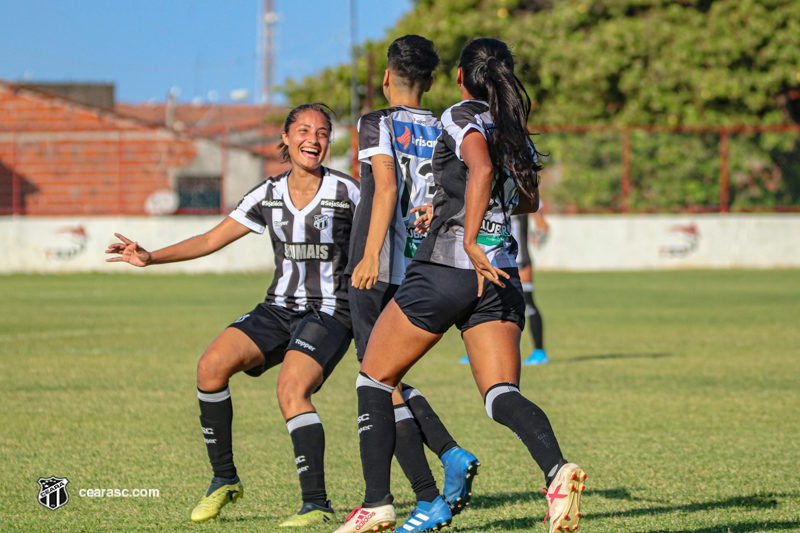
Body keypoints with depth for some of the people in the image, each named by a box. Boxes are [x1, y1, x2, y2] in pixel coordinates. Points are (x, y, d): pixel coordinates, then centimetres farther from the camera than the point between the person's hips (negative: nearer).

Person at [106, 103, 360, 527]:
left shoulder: (347, 191, -6)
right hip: (279, 309, 5)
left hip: (330, 314, -5)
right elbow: (210, 240, 9)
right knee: (211, 365, -17)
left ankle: (317, 504, -25)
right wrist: (151, 257, 0)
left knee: (291, 390, -29)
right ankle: (224, 479, -4)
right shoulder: (269, 195, 6)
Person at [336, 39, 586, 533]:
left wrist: (470, 242, -26)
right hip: (503, 278, 6)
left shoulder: (462, 117, -3)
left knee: (375, 380, 11)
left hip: (445, 269, -6)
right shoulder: (518, 133, 18)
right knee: (503, 396, -5)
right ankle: (557, 469, -35)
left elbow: (481, 168, -23)